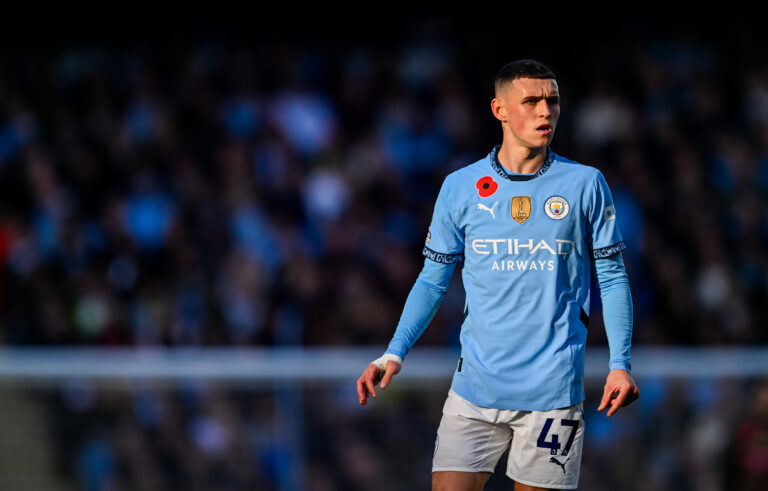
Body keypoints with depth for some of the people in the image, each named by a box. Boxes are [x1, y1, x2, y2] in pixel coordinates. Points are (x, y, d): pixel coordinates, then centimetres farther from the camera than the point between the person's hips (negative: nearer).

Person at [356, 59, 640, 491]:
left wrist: (620, 364, -4)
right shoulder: (460, 188, 5)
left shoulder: (585, 184, 3)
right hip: (476, 386, 1)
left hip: (553, 389, -1)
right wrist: (395, 353, 0)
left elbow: (611, 278, 6)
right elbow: (433, 281, 12)